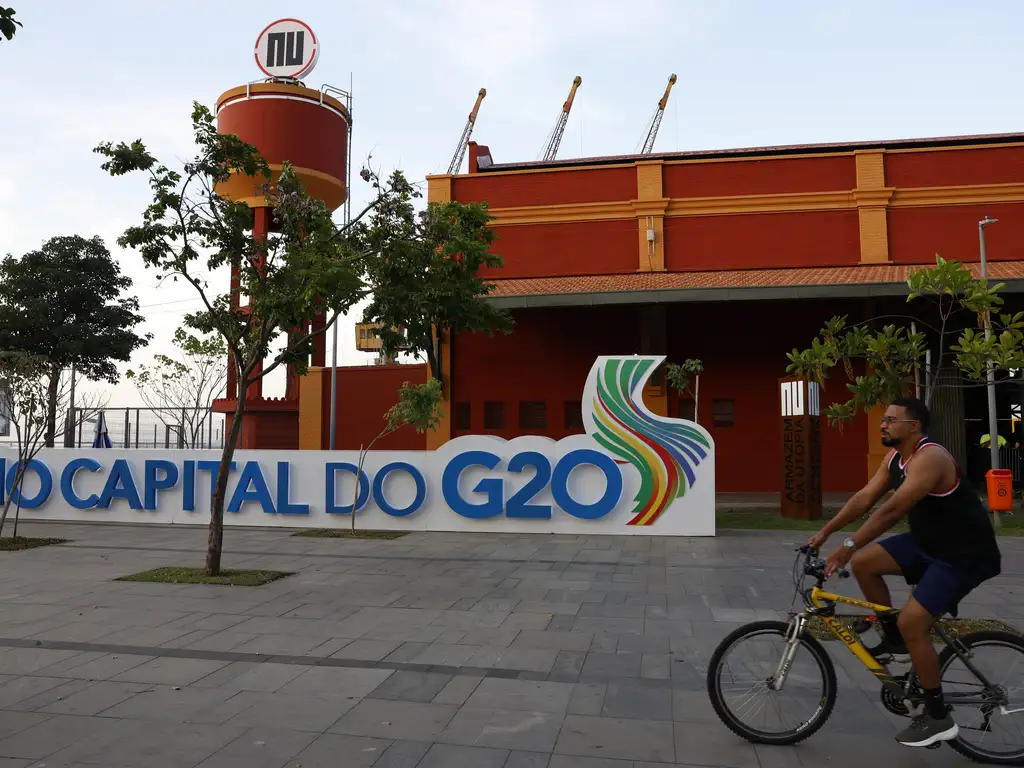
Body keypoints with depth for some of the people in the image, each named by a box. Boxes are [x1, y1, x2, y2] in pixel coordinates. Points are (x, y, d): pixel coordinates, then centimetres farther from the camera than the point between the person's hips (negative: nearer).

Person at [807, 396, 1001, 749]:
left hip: (964, 554, -9)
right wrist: (826, 531, -5)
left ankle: (939, 717, 2)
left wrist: (848, 546, -38)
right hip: (927, 542, 9)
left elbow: (892, 510, -35)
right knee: (863, 563, -2)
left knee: (912, 622, -16)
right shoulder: (895, 458, 2)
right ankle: (894, 640, 15)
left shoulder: (929, 458, -27)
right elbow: (864, 498, 1)